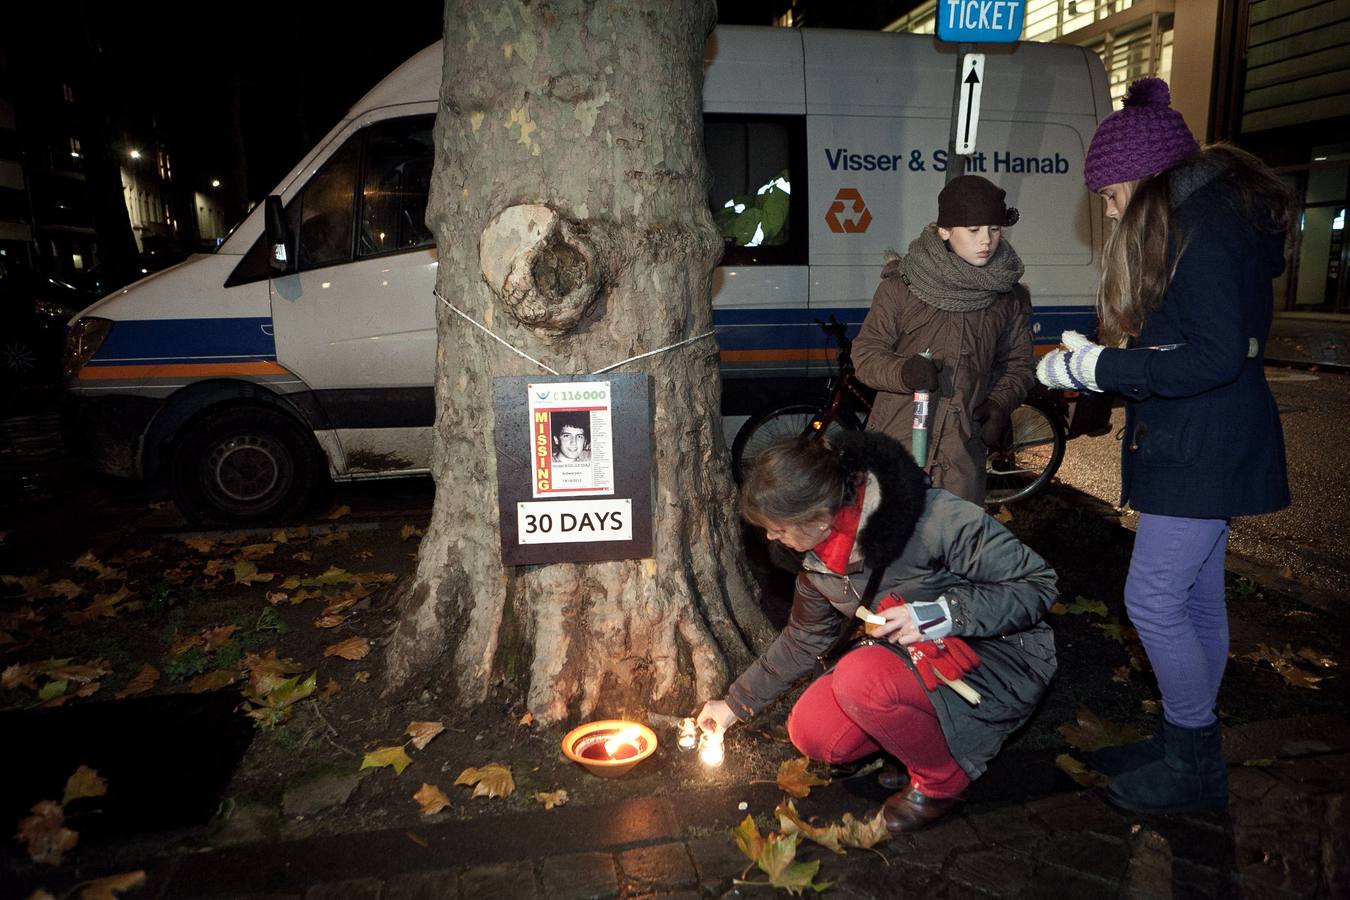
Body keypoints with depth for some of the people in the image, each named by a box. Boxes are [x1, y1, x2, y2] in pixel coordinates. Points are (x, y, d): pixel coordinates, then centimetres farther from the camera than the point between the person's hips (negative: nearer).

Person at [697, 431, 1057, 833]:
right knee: (811, 734, -8)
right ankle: (934, 736, 12)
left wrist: (942, 614, -34)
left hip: (998, 661, -7)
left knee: (862, 679, -31)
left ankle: (943, 778, -3)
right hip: (919, 660, 7)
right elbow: (802, 640, 12)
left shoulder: (938, 521, -29)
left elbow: (1038, 583, -21)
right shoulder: (820, 559, -4)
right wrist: (736, 703, 17)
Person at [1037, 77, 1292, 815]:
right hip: (1195, 446, 10)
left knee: (1153, 600, -5)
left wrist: (1100, 368, -20)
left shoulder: (1206, 227, -17)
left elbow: (1217, 356, -24)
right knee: (1195, 599, 16)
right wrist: (1098, 355, 7)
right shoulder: (1193, 220, 14)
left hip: (1203, 450, -10)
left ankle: (1196, 766, 12)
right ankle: (1188, 746, 29)